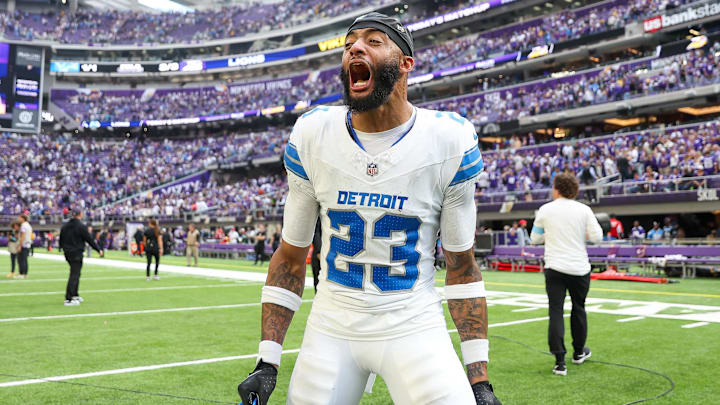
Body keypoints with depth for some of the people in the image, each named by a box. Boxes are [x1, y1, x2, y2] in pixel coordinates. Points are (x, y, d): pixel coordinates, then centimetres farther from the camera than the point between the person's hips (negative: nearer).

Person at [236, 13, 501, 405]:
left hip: (414, 326, -1)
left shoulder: (450, 140, -9)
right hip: (331, 327, 2)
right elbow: (290, 256, 4)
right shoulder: (312, 134, -4)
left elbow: (461, 264, -1)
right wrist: (267, 362, 0)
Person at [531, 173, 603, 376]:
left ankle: (559, 361, -11)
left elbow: (535, 238, 7)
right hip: (579, 268, 1)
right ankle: (579, 352, 35)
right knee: (578, 309, 19)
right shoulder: (584, 210, -1)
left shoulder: (545, 210, 0)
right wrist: (581, 234, 14)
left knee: (556, 312, -2)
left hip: (554, 268, -1)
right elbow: (597, 236, -6)